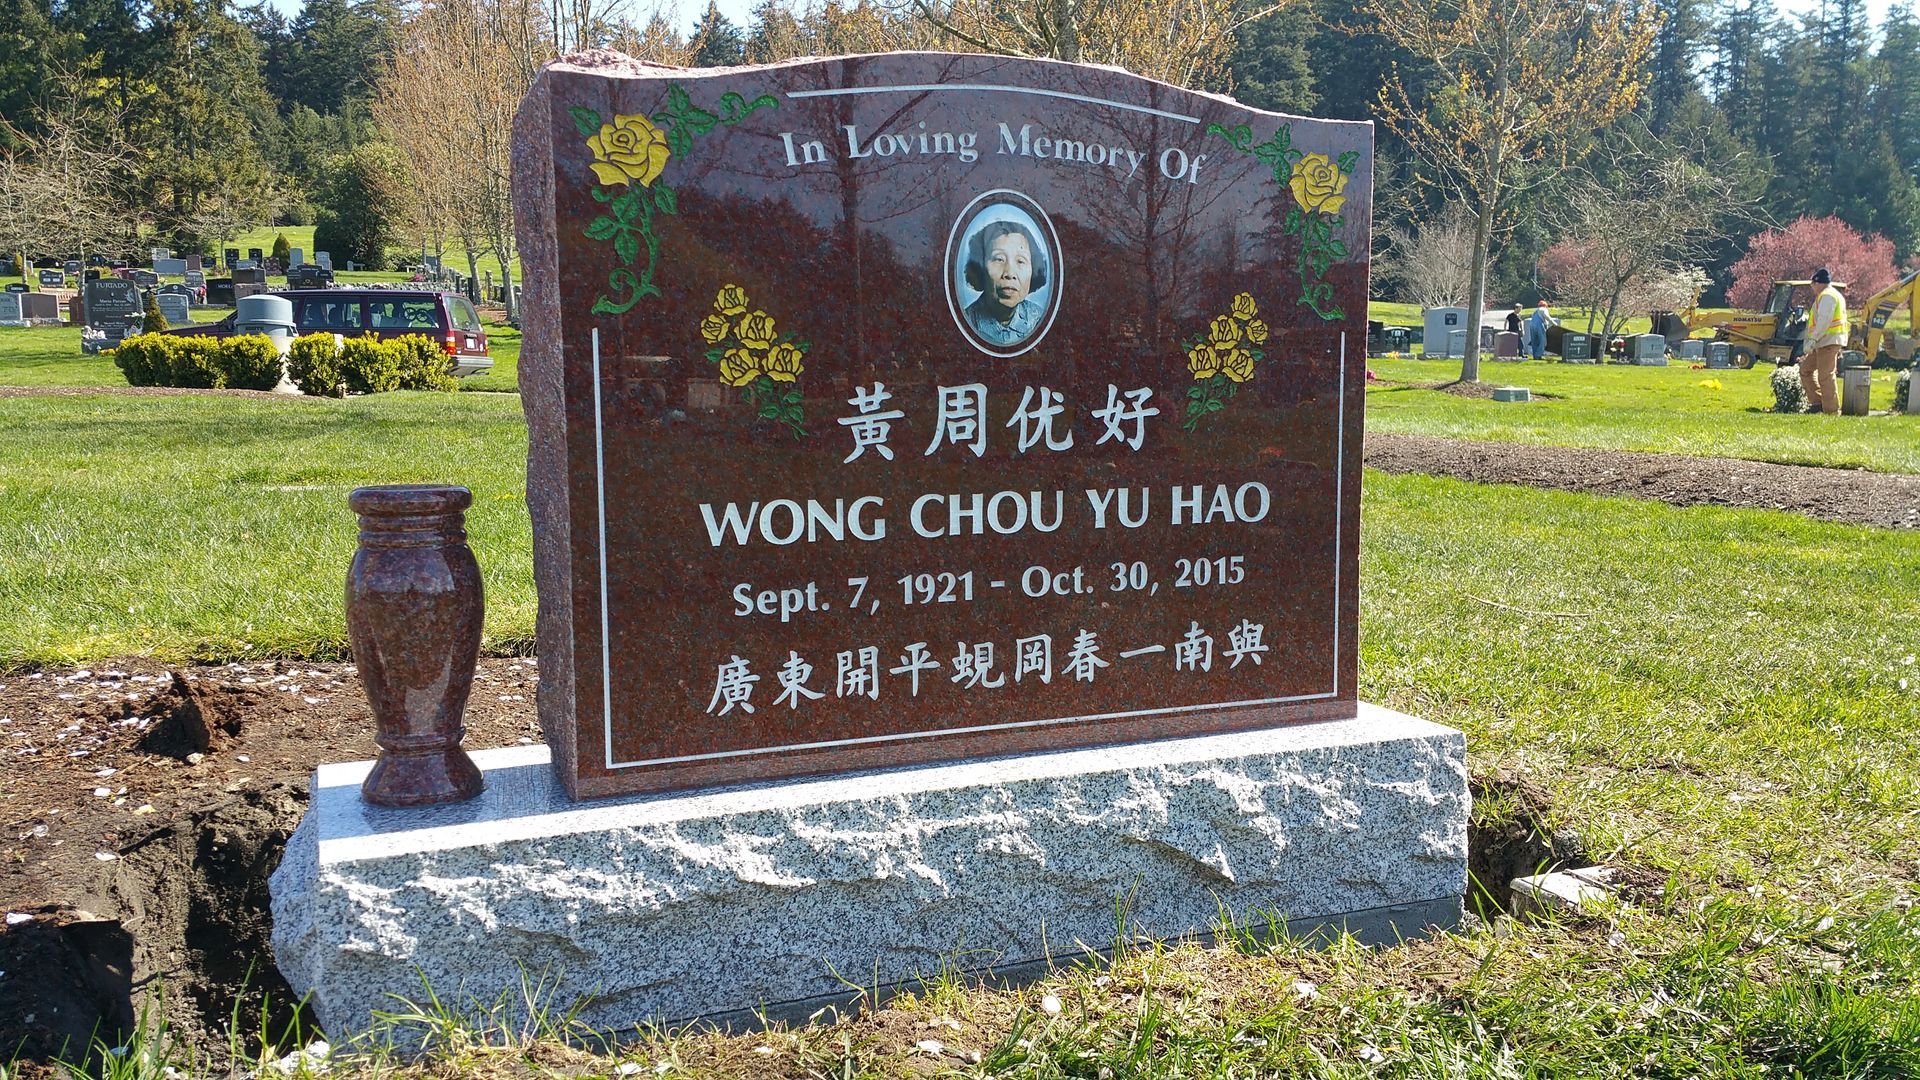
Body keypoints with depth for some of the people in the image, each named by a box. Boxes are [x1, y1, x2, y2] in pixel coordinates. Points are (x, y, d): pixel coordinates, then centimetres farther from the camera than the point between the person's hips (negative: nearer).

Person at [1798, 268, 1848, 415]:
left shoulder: (1827, 296, -11)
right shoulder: (1833, 295, 23)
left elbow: (1824, 321, -22)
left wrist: (1813, 339, -24)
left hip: (1828, 342, -11)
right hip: (1825, 342, 11)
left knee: (1825, 377, -9)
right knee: (1806, 368, 16)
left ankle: (1831, 411, -8)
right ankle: (1817, 401, 14)